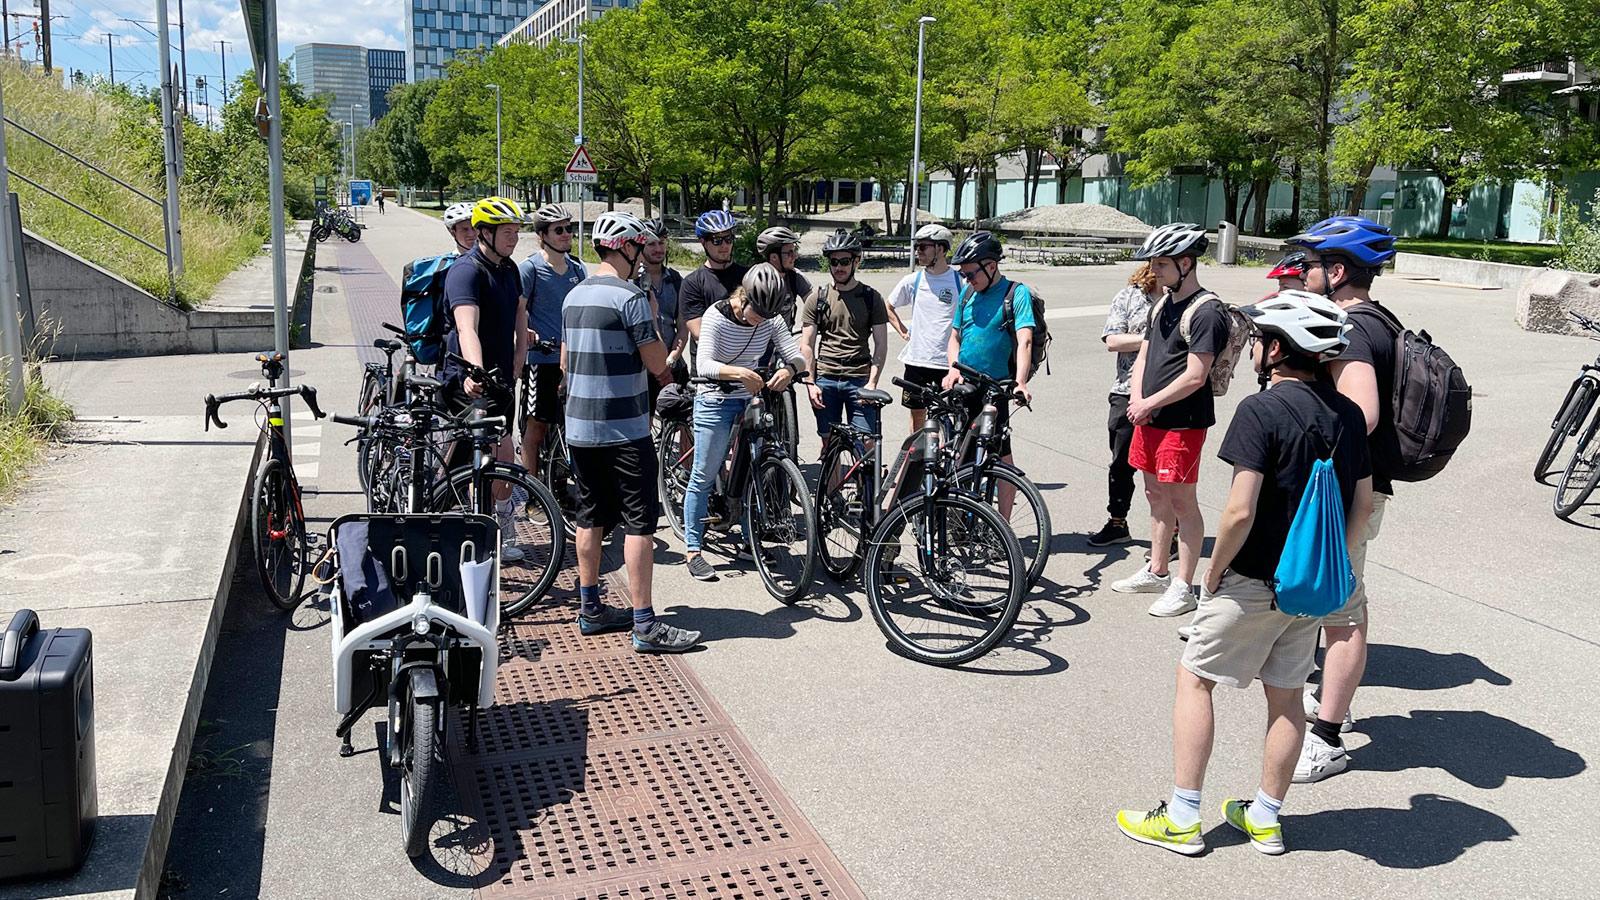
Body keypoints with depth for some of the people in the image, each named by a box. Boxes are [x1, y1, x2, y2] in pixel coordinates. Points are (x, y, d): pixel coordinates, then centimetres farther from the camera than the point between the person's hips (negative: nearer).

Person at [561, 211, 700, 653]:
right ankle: (645, 624, -3)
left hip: (579, 427, 8)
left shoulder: (574, 296, 11)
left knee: (591, 517, 15)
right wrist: (653, 320, 3)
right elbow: (657, 364, -14)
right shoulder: (630, 296, -15)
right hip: (624, 429, -8)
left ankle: (590, 609, 23)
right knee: (639, 521, -4)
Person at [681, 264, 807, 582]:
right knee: (704, 476, -2)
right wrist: (739, 373, -45)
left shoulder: (771, 319, -4)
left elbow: (797, 355, -8)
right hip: (716, 400, -4)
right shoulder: (716, 316, -17)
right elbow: (703, 364, -27)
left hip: (751, 400, 5)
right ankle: (692, 549, 7)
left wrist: (789, 370, -32)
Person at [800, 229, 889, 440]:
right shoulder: (818, 298, 8)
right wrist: (810, 383, -4)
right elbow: (806, 345, 6)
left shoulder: (871, 298, 6)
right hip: (825, 379, 1)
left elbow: (881, 345, 3)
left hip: (860, 379, -1)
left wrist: (872, 383, -8)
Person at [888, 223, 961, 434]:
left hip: (947, 362, -3)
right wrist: (903, 331, 8)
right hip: (916, 360, 3)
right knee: (917, 413, 12)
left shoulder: (960, 282, -5)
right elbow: (889, 307, 20)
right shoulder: (913, 281, 5)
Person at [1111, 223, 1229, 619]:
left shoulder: (1207, 311, -16)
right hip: (1149, 418, 9)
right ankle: (1156, 572, 29)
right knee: (1156, 495, 16)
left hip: (1183, 423, -9)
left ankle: (1183, 586, 7)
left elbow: (1195, 376, -20)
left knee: (1181, 501, -2)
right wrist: (1136, 399, -1)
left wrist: (1150, 403, -14)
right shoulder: (1161, 304, 13)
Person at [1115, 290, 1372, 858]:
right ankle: (1265, 818, 29)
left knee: (1194, 679, 8)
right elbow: (1363, 502, 8)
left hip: (1254, 582, -7)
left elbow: (1240, 512, -25)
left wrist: (1214, 573, -11)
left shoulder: (1261, 410, -21)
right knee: (1286, 696, 16)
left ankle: (1182, 819, 12)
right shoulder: (1347, 414, 2)